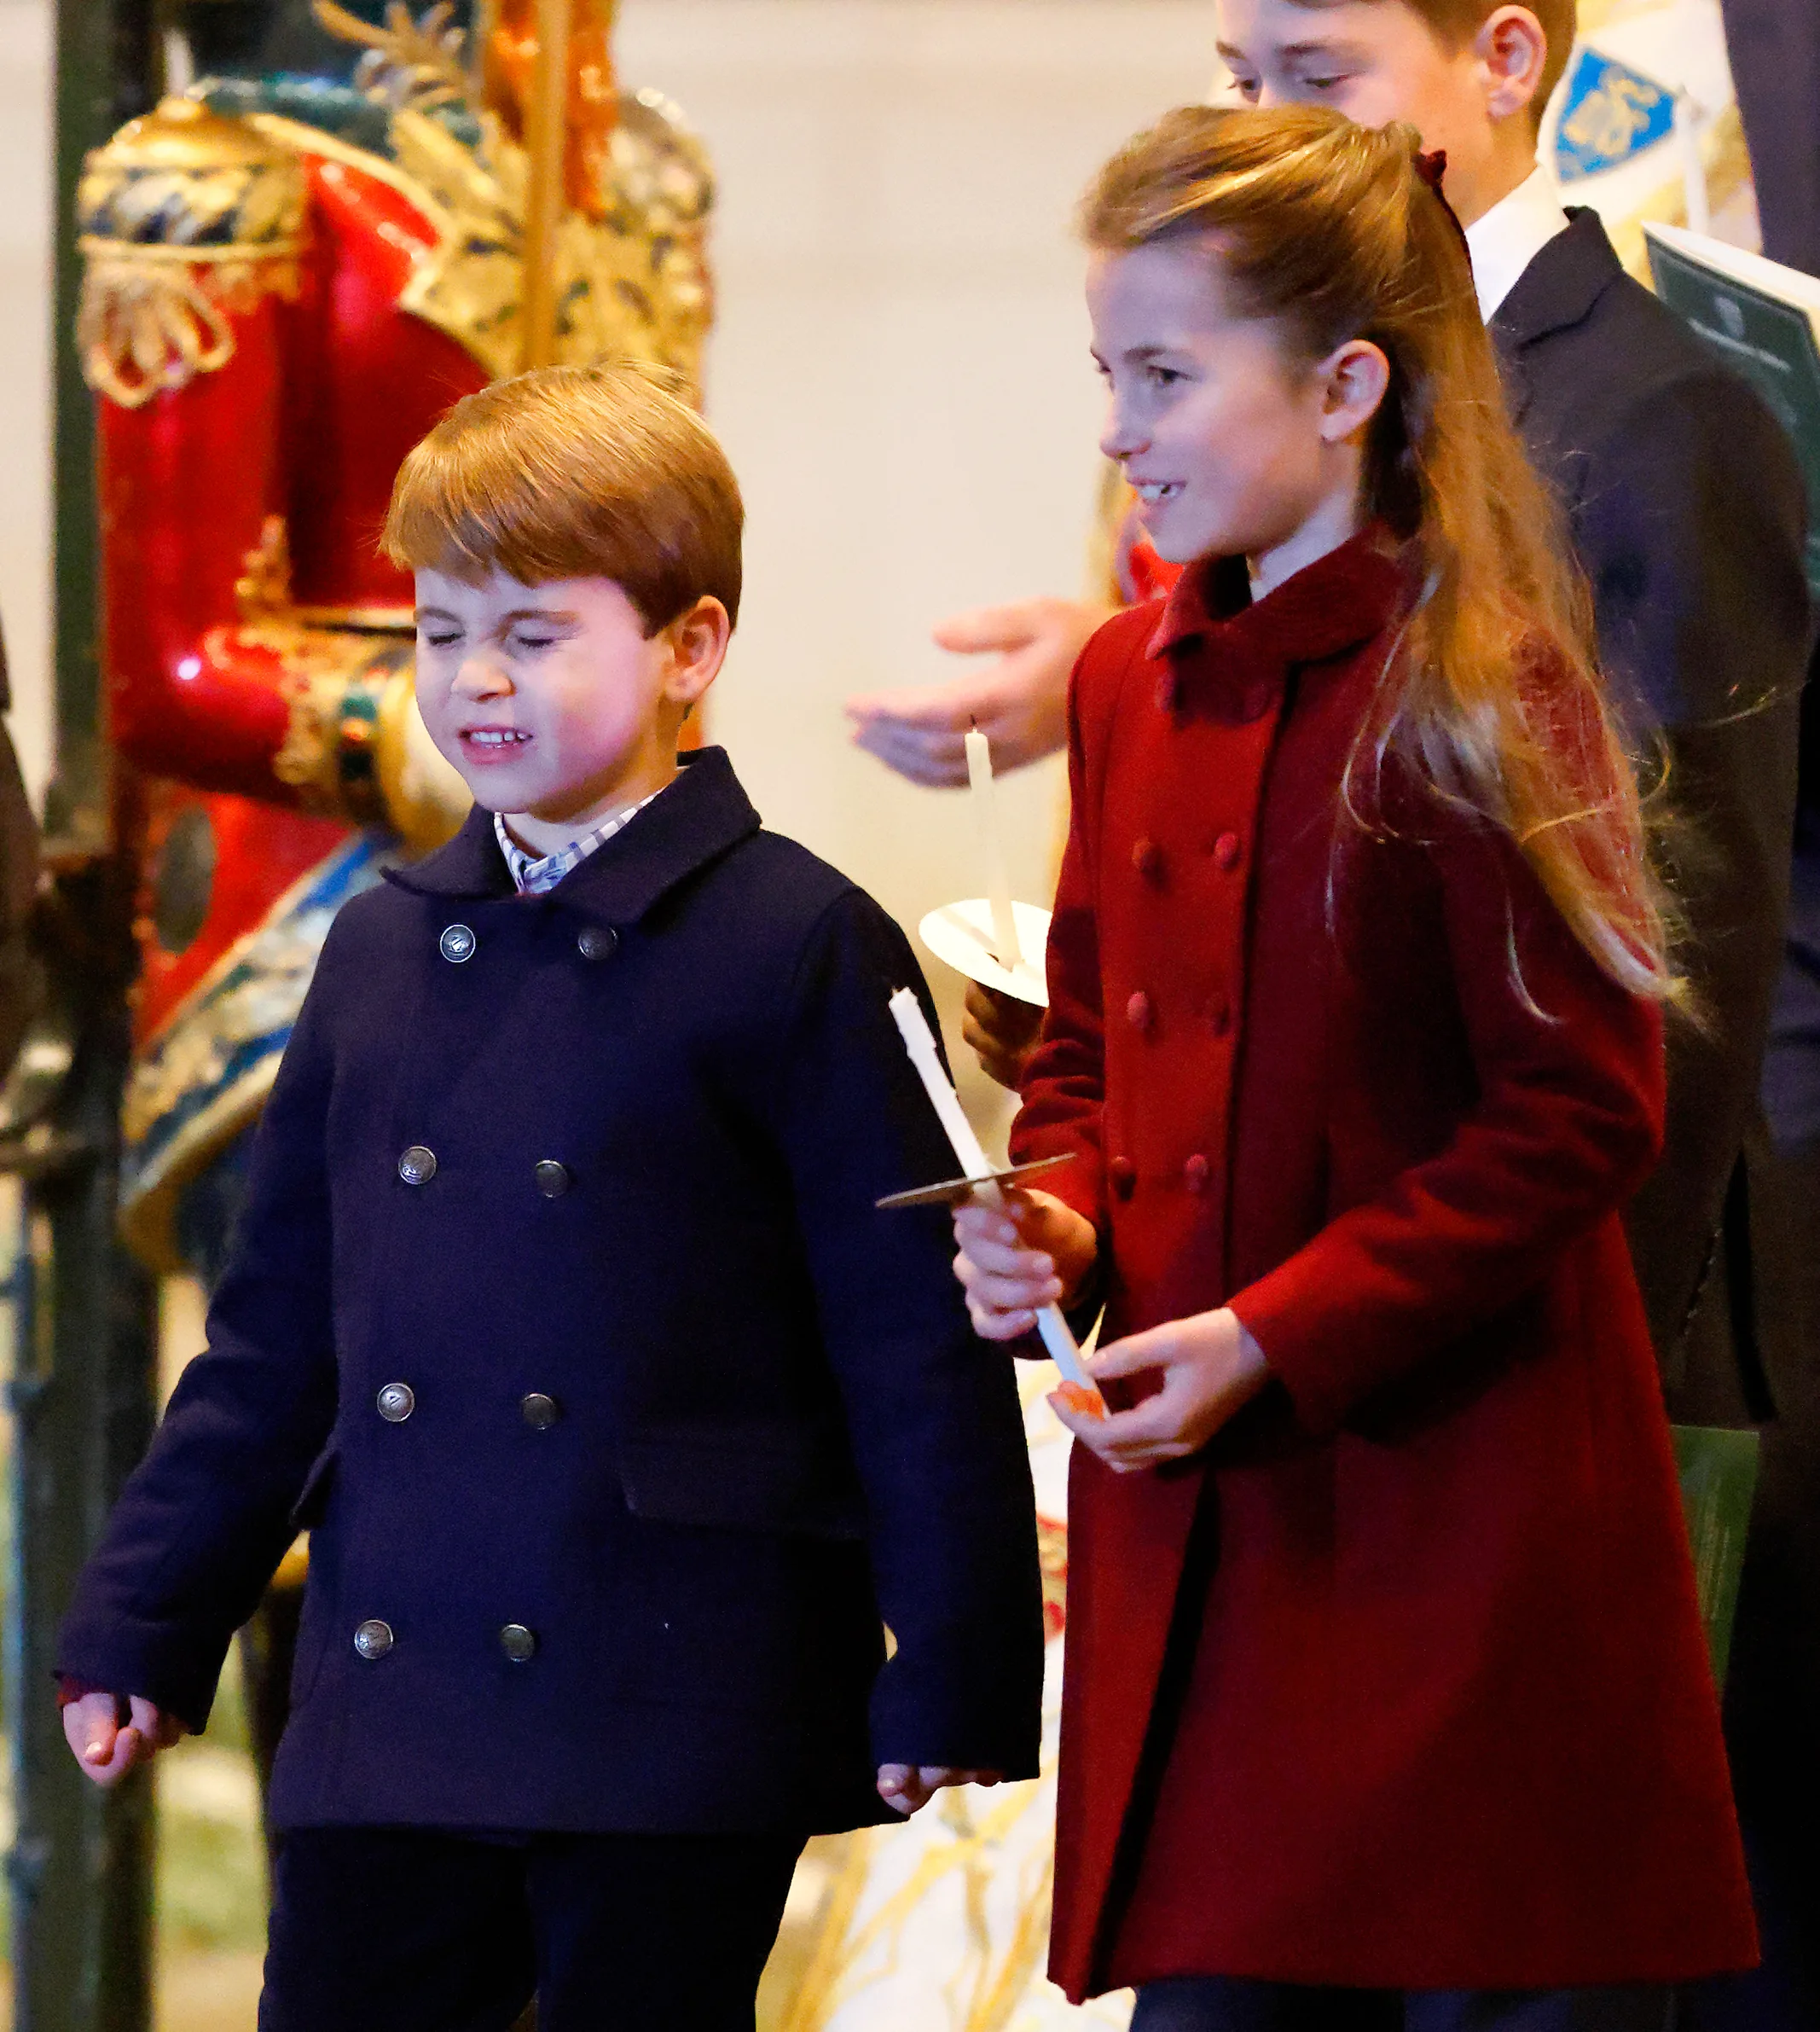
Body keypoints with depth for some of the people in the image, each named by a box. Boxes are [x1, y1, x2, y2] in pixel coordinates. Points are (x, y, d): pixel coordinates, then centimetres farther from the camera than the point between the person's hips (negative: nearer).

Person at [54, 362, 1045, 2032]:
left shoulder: (802, 950, -5)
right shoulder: (383, 950, 12)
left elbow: (917, 1347, -6)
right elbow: (278, 1329, 18)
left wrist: (953, 1687, -9)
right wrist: (143, 1628, 17)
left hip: (682, 1710, -5)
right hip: (387, 1716, 5)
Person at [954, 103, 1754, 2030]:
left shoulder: (1475, 696, -11)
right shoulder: (1130, 684, 12)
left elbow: (1580, 1114, -13)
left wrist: (1278, 1336, -16)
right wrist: (1056, 1214, 1)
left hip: (1461, 1532, -7)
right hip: (1192, 1530, 7)